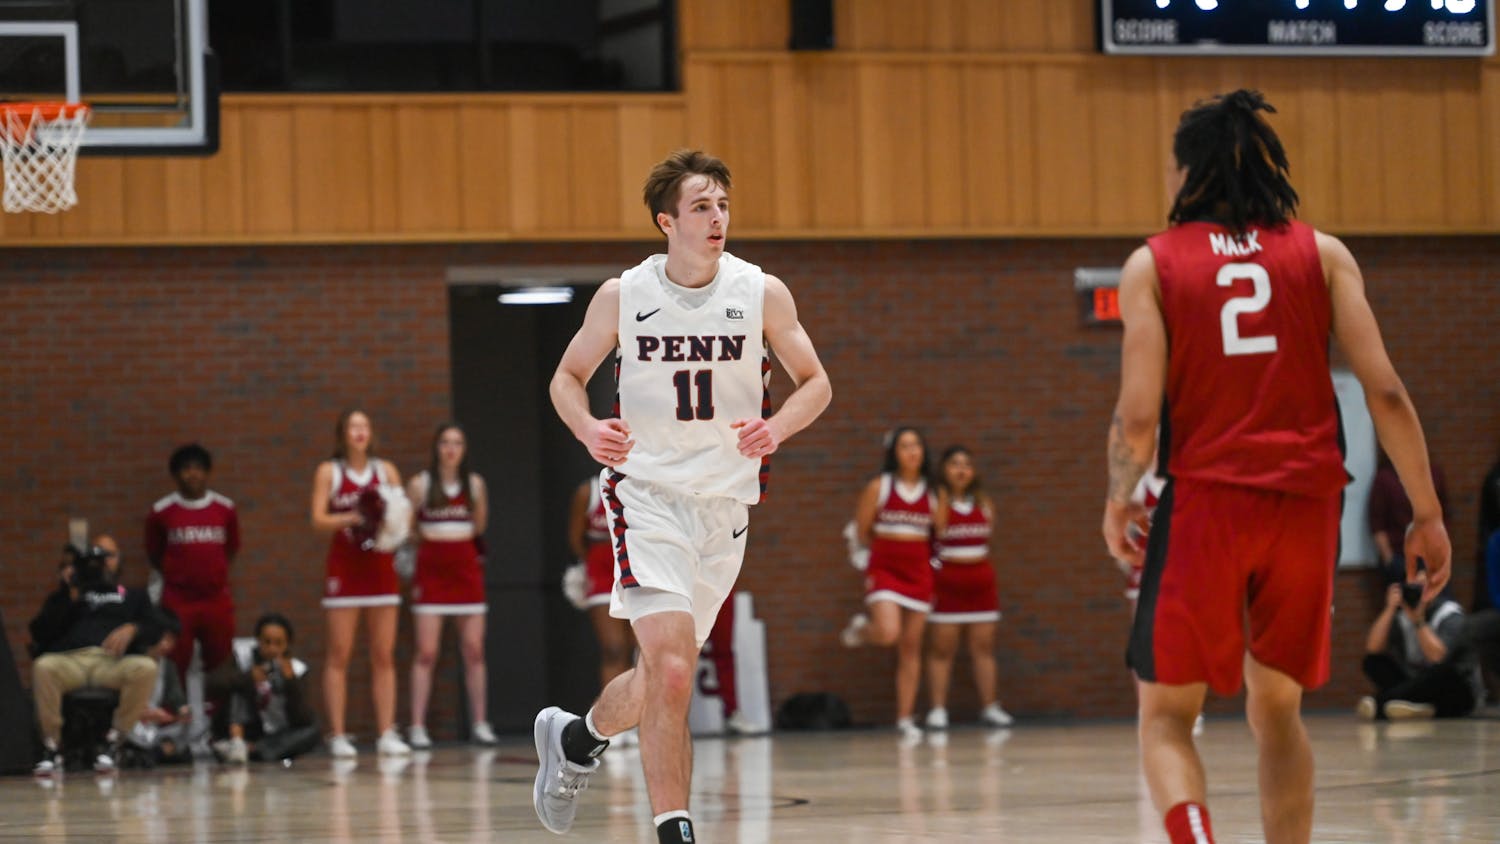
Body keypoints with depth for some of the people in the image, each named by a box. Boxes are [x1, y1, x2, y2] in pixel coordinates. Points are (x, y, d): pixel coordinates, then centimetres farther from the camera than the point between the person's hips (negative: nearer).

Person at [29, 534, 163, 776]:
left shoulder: (134, 596, 32)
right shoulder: (66, 595, 30)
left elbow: (153, 632, 14)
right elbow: (39, 633, 14)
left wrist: (132, 629, -8)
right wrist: (68, 597, 6)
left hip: (113, 663, 0)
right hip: (70, 660, 0)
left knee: (146, 667, -34)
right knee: (43, 666, -37)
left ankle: (113, 744, -24)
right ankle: (52, 747, -28)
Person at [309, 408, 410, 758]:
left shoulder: (386, 471, 10)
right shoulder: (329, 472, 3)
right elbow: (318, 520, -5)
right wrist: (351, 518, -22)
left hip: (380, 567, 3)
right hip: (344, 568, -3)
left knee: (384, 655, 1)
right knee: (339, 654, -4)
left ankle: (387, 734, 2)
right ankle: (337, 735, -3)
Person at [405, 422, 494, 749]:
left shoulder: (474, 483, 5)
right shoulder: (420, 484, -2)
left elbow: (479, 526, 14)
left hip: (466, 566, 3)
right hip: (431, 568, -3)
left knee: (474, 650, 2)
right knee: (426, 652, -6)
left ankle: (479, 723, 8)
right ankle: (418, 726, -4)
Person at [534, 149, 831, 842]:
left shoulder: (763, 294, -2)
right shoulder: (622, 296, -4)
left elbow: (815, 382, 6)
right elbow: (568, 377, 8)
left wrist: (776, 427, -15)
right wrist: (588, 430, -13)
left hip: (725, 501, 3)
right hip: (646, 493, -3)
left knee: (663, 678, 11)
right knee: (671, 667, -20)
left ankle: (575, 738, 40)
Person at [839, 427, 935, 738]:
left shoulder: (931, 493, 7)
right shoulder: (878, 487, -2)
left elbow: (938, 535, 15)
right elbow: (862, 532, 2)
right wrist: (887, 551, 9)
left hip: (918, 572, 3)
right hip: (885, 569, -3)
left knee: (911, 648, 3)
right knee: (888, 634, -25)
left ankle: (905, 718, 8)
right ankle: (861, 628, 12)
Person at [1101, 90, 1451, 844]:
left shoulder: (1154, 264, 2)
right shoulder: (1322, 254, 7)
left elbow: (1138, 417, -7)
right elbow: (1384, 391, -1)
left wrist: (1118, 505, 11)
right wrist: (1426, 512, 5)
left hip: (1204, 500, -2)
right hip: (1306, 500, 2)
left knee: (1166, 715, 8)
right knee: (1276, 712, 19)